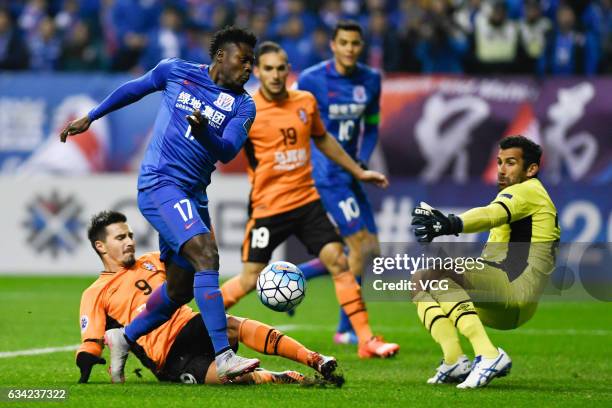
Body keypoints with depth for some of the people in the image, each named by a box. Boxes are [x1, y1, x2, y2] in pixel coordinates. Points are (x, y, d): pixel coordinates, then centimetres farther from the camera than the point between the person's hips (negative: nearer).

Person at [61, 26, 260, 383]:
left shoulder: (243, 106, 5)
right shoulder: (176, 71, 1)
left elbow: (228, 152, -10)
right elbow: (134, 89, 18)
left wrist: (203, 131, -30)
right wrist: (90, 117, 25)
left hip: (194, 195, 6)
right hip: (160, 184, -6)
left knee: (182, 289, 10)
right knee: (206, 256, -24)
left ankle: (124, 338, 34)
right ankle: (223, 356, -30)